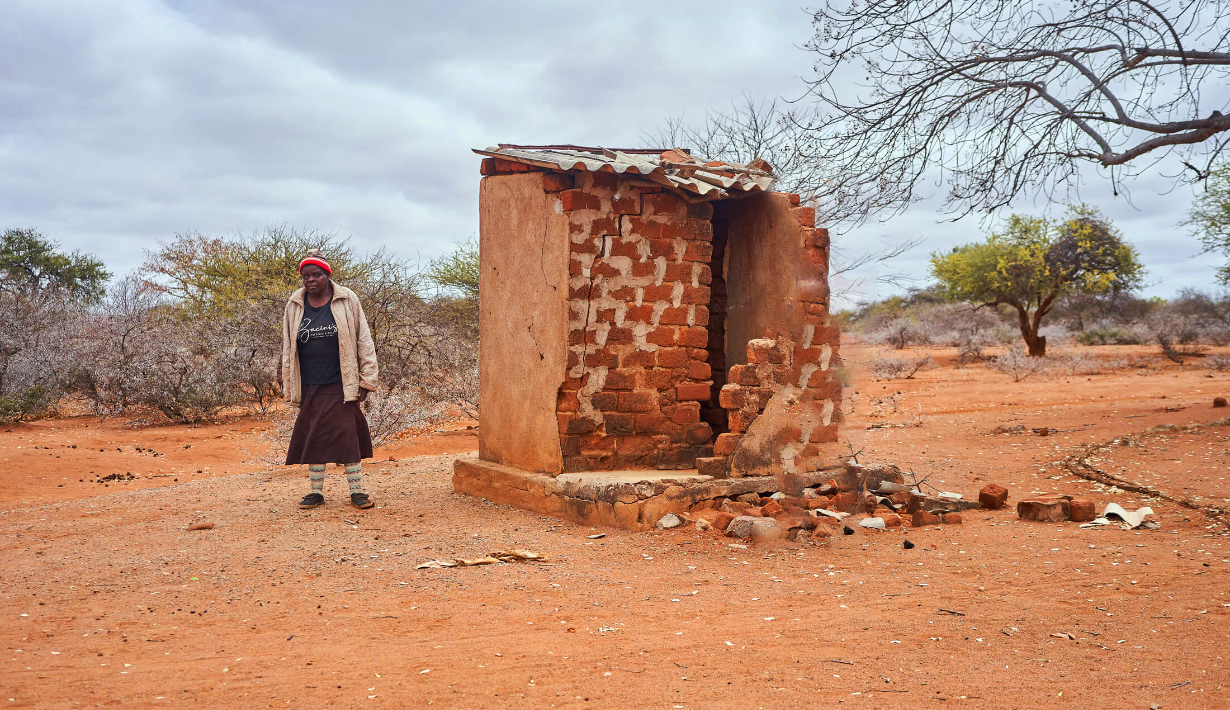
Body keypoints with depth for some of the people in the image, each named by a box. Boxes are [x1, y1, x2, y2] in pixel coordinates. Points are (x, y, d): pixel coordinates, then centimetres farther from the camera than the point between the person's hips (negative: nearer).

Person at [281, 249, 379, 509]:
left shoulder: (346, 300, -1)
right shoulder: (295, 306, 7)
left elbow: (363, 340, 1)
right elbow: (288, 348, 13)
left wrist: (366, 380, -4)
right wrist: (290, 387, 10)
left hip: (341, 385, -3)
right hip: (310, 388, 3)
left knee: (348, 435, -4)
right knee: (313, 437, 6)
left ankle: (357, 490, 4)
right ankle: (316, 492, 15)